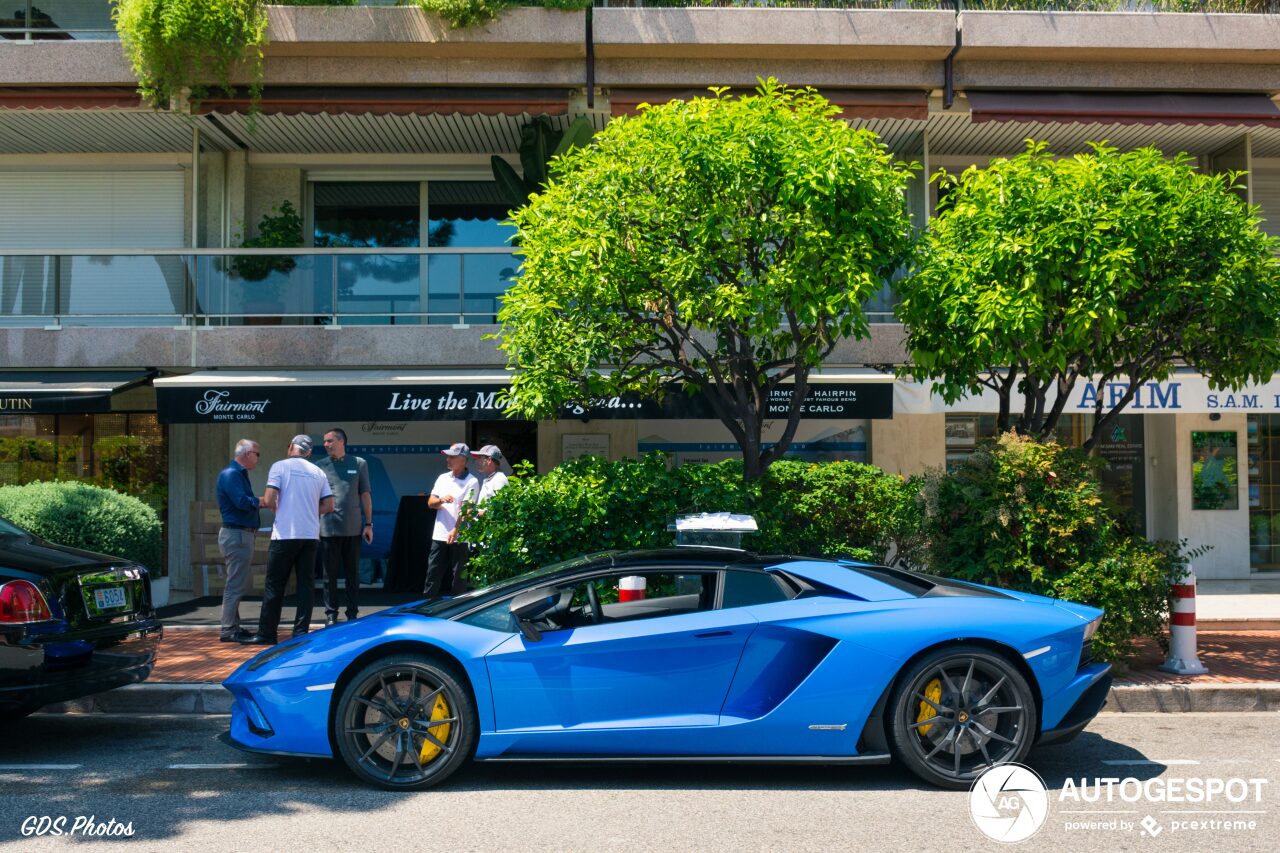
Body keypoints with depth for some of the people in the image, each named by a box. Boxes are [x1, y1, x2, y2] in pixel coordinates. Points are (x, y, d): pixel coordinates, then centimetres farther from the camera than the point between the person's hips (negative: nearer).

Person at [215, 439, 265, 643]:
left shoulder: (239, 474, 19)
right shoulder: (231, 474, -13)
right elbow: (242, 502, -24)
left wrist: (258, 501, 0)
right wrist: (260, 501, -9)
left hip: (242, 534, 11)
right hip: (236, 535, -11)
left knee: (237, 584, 14)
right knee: (236, 585, -8)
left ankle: (233, 627, 20)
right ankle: (229, 630, -5)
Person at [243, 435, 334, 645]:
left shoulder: (280, 466, -3)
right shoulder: (318, 472, 10)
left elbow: (269, 501, -11)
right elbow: (329, 506, 6)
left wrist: (271, 505, 11)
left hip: (285, 535, -4)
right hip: (311, 535, 4)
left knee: (275, 585, 3)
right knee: (306, 584, 6)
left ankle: (266, 633, 6)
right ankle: (301, 632, 5)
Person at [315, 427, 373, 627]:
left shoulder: (359, 464, 6)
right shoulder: (319, 466, 4)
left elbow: (365, 495, 8)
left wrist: (368, 524, 4)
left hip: (353, 528, 1)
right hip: (328, 528, -1)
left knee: (353, 573, 7)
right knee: (330, 574, 4)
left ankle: (353, 614, 15)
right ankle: (331, 614, 11)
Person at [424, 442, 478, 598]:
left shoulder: (471, 482, -6)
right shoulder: (442, 478, 13)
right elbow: (430, 503, 11)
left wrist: (455, 530, -22)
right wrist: (441, 500, -11)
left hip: (459, 538, -5)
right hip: (439, 536, 5)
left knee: (454, 578, 2)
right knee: (433, 574, 4)